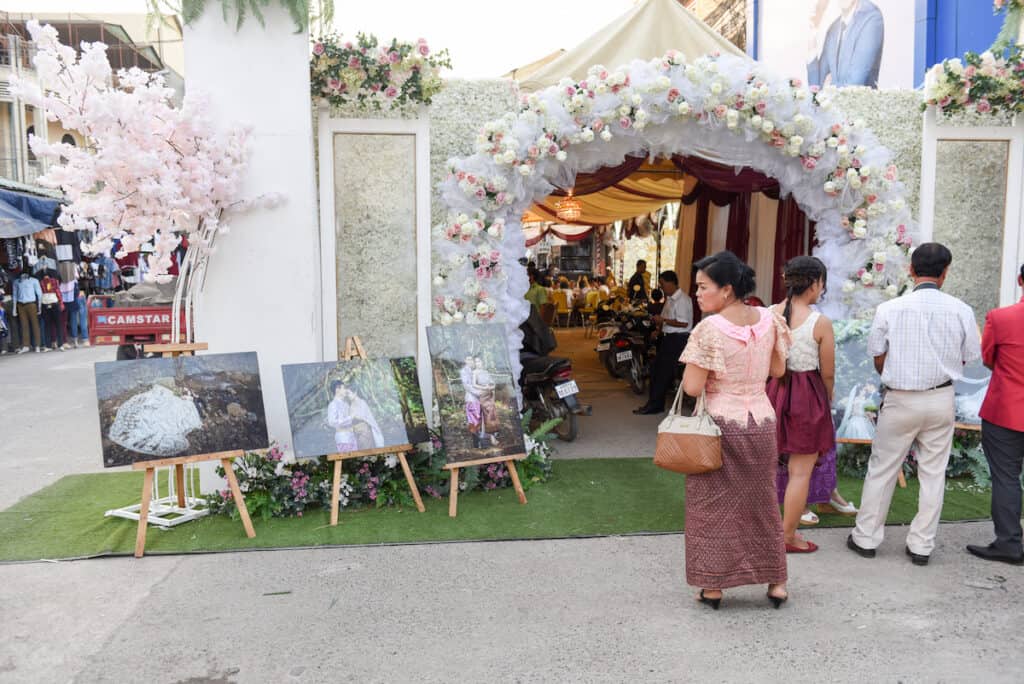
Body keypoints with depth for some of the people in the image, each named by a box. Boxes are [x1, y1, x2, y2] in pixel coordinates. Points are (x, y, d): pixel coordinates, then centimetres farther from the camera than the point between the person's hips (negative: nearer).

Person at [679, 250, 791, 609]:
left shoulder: (709, 329, -18)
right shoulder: (768, 319, -2)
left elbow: (693, 388, -19)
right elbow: (778, 370, 8)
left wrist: (693, 364, -1)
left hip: (719, 423, -5)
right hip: (760, 421, 5)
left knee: (713, 504, 8)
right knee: (761, 502, 17)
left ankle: (712, 586, 16)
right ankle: (776, 582, 27)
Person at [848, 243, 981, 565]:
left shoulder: (889, 309, -10)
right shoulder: (961, 311, -5)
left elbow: (878, 360, -2)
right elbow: (968, 359, 2)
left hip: (899, 400, -1)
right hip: (941, 400, 2)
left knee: (882, 469, 9)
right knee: (933, 473, 12)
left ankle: (866, 538, 18)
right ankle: (921, 545, 19)